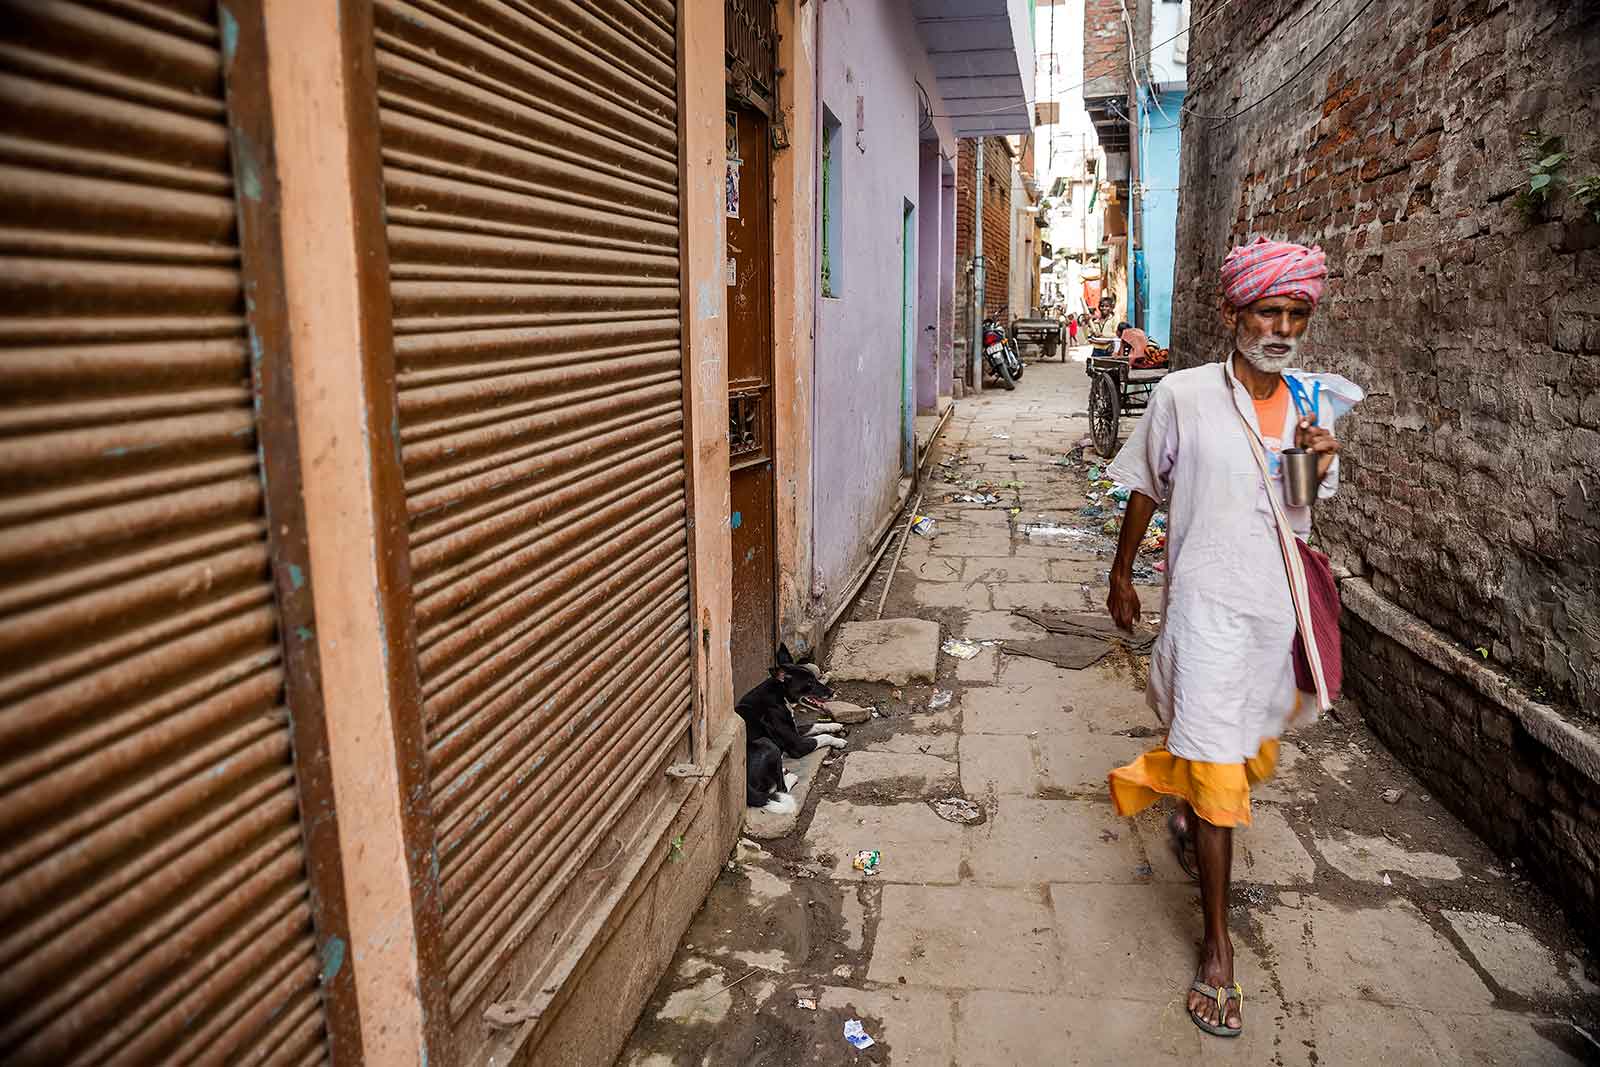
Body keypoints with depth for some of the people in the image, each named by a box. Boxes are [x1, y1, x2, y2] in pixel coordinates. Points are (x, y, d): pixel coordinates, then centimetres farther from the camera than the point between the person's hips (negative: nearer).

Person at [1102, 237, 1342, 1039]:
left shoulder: (1314, 404, 3)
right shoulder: (1184, 396, -9)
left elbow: (1312, 506, 14)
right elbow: (1146, 490, 2)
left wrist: (1321, 465, -8)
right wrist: (1121, 574, 9)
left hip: (1280, 602, 5)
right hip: (1208, 601, -5)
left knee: (1250, 741, 21)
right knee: (1215, 761, -4)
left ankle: (1187, 817, 54)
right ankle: (1217, 945, 9)